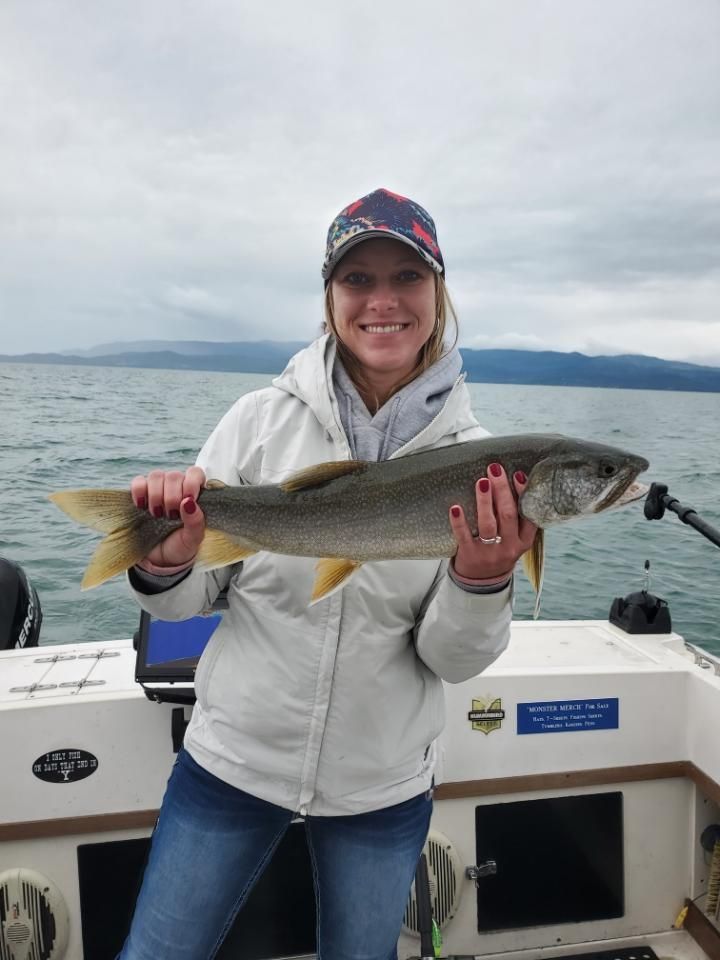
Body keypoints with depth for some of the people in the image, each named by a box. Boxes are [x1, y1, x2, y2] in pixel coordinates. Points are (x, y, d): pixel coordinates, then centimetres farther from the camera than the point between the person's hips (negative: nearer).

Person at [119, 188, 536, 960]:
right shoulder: (262, 419, -11)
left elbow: (455, 662, -8)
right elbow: (189, 601, -4)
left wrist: (482, 582, -27)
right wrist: (164, 563, -26)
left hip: (383, 787, 1)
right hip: (233, 759, 0)